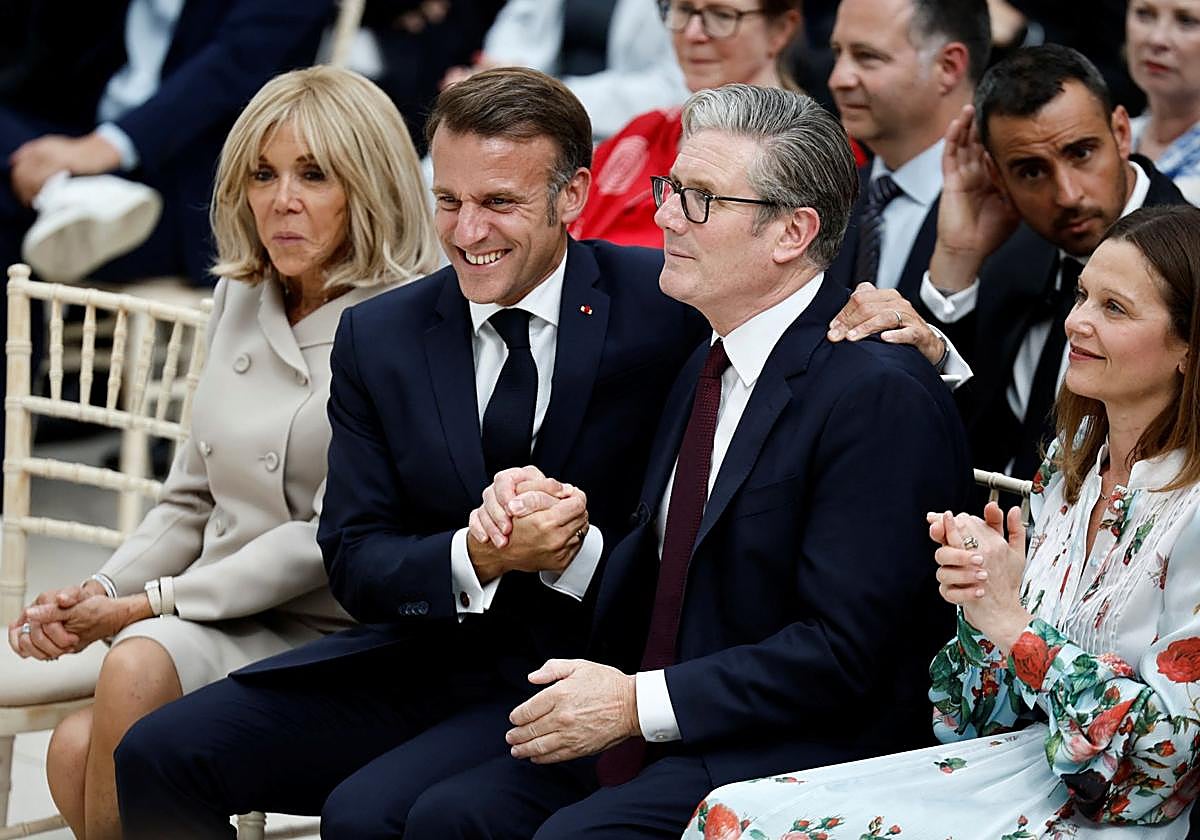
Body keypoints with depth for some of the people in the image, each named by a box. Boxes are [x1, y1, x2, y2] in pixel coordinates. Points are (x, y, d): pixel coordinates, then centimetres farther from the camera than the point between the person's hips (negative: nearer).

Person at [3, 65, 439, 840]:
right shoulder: (241, 299, 14)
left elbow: (333, 536, -14)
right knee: (77, 750, -24)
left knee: (141, 663, -32)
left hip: (328, 639, -6)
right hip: (222, 626, 6)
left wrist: (150, 604, -13)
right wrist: (99, 595, 1)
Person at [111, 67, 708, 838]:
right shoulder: (379, 336, 5)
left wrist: (580, 550, -24)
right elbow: (356, 563, 2)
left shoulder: (664, 307, -8)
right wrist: (473, 558, -19)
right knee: (159, 755, -10)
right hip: (425, 653, 5)